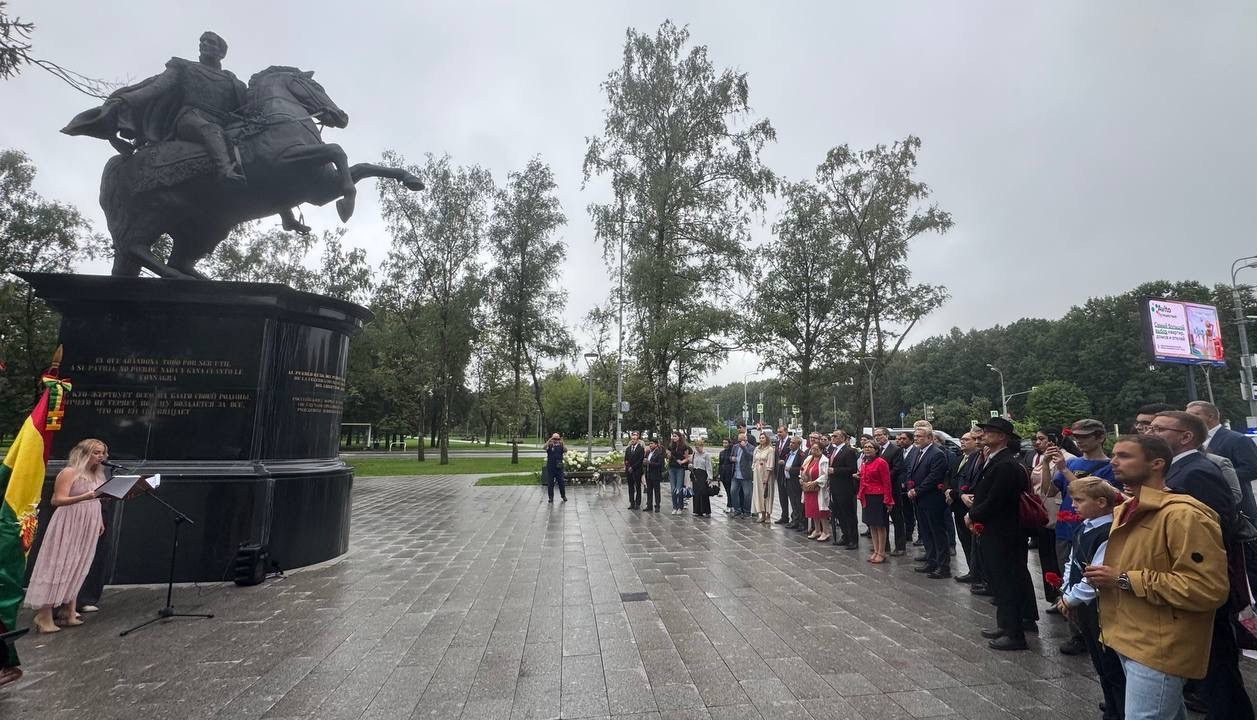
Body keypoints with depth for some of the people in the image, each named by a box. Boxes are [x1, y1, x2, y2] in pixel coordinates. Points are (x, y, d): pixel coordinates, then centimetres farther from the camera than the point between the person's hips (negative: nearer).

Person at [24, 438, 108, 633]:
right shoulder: (69, 473, -11)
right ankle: (44, 616, 5)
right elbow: (57, 500, -18)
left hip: (88, 527, 7)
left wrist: (100, 521, 15)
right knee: (58, 567, -3)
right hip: (68, 526, -7)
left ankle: (70, 612, 16)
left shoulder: (98, 474, 12)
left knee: (78, 568, 10)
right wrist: (84, 497, -33)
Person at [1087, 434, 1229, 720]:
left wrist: (1125, 580, -25)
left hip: (1159, 649, -9)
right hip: (1130, 639, 9)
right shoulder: (1125, 511, 10)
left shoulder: (1183, 514, -20)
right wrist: (1105, 575, 6)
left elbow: (1209, 588, -25)